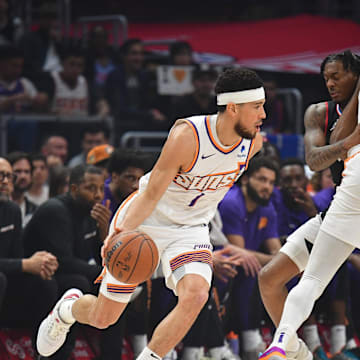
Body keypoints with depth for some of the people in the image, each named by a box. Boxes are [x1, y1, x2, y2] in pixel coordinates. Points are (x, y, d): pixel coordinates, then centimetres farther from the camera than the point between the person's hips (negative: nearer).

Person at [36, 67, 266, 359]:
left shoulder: (253, 142, -11)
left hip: (190, 229, 4)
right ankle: (69, 308, 43)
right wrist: (122, 232, -39)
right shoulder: (188, 135, -28)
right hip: (145, 222, -4)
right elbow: (151, 194, -26)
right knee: (103, 318, 5)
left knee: (196, 295, -29)